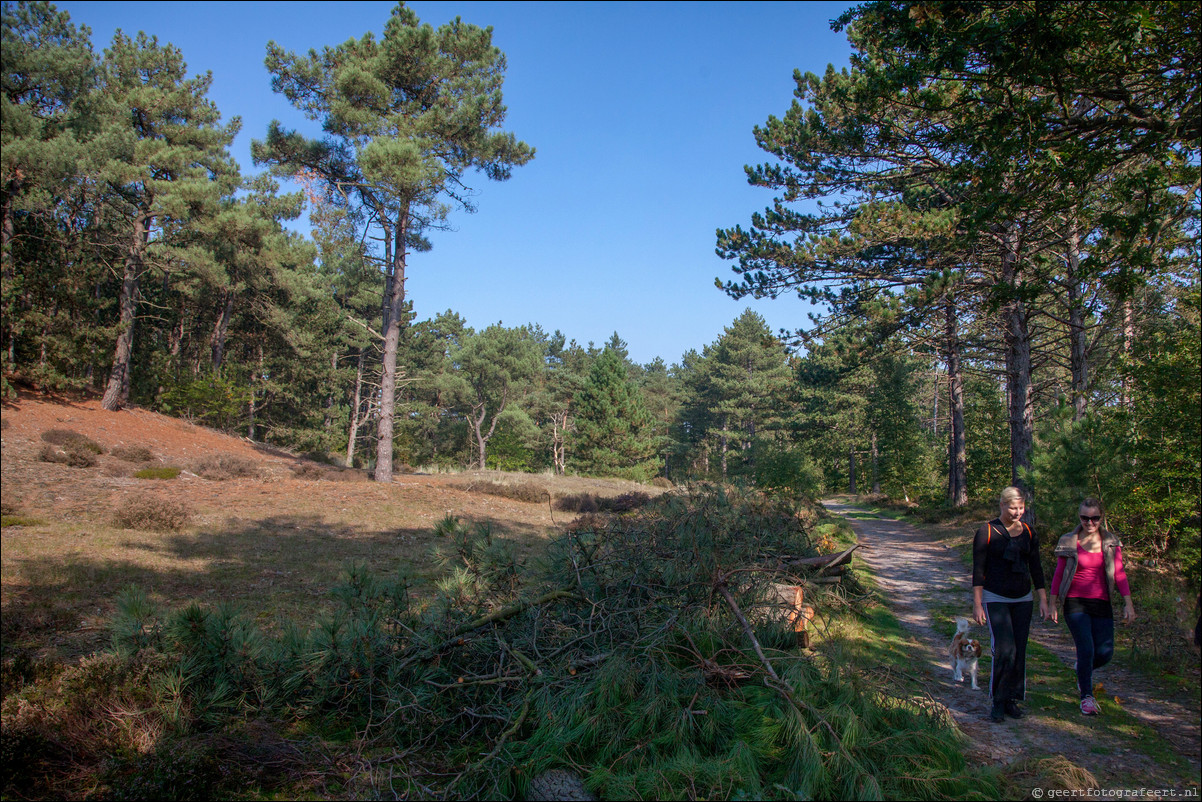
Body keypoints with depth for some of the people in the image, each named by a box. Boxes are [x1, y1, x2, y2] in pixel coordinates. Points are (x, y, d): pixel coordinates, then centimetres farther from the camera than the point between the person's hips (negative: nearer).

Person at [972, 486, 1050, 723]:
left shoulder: (1029, 532, 5)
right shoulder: (986, 532, -9)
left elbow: (1035, 567, 11)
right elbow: (978, 570, -8)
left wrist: (1043, 599, 7)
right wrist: (977, 604, -10)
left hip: (1023, 599, 4)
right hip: (995, 599, -4)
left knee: (1019, 652, 4)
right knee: (1004, 650, -13)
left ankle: (1012, 700, 17)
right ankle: (998, 702, 0)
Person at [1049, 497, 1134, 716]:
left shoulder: (1111, 542, 5)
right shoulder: (1069, 542, -1)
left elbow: (1119, 573, 6)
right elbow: (1058, 574, 3)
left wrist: (1128, 603, -1)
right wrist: (1053, 604, 3)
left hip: (1101, 604, 3)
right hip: (1075, 602, -3)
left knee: (1105, 653, -2)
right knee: (1086, 649, -11)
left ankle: (1082, 668, 33)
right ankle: (1087, 696, 7)